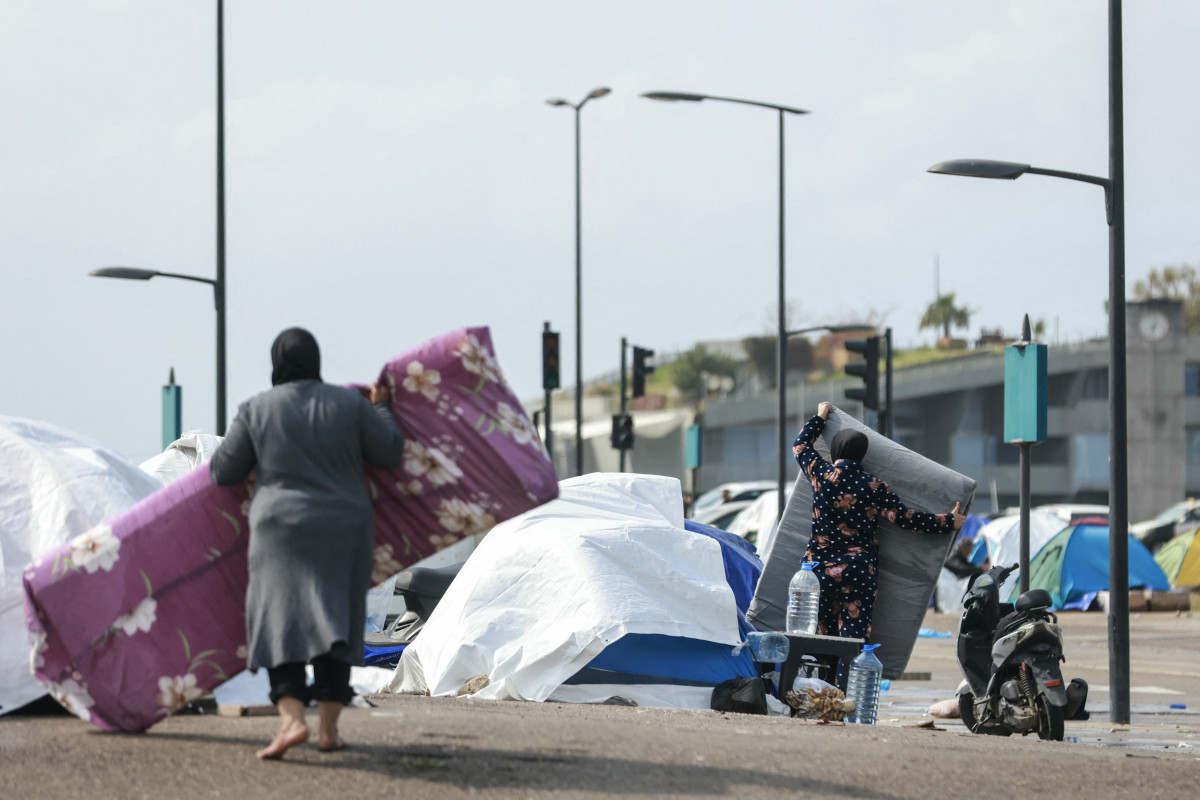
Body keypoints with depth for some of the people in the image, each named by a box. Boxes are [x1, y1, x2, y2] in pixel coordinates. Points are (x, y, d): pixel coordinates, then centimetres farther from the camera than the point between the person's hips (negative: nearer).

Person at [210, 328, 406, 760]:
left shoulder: (256, 409, -3)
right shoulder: (350, 403, -1)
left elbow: (223, 472, 1)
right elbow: (390, 455, 4)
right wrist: (381, 408, 19)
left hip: (283, 529, -2)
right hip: (343, 528, 2)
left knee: (280, 622, -4)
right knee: (334, 624, 9)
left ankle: (292, 719, -24)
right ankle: (329, 728, 5)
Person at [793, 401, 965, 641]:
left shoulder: (821, 475, -2)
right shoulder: (873, 487, -3)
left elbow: (800, 445, 17)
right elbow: (905, 518, -2)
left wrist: (819, 418, 33)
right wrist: (948, 522, 7)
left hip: (821, 568, 1)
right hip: (860, 572, -1)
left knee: (824, 638, 10)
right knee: (856, 637, -3)